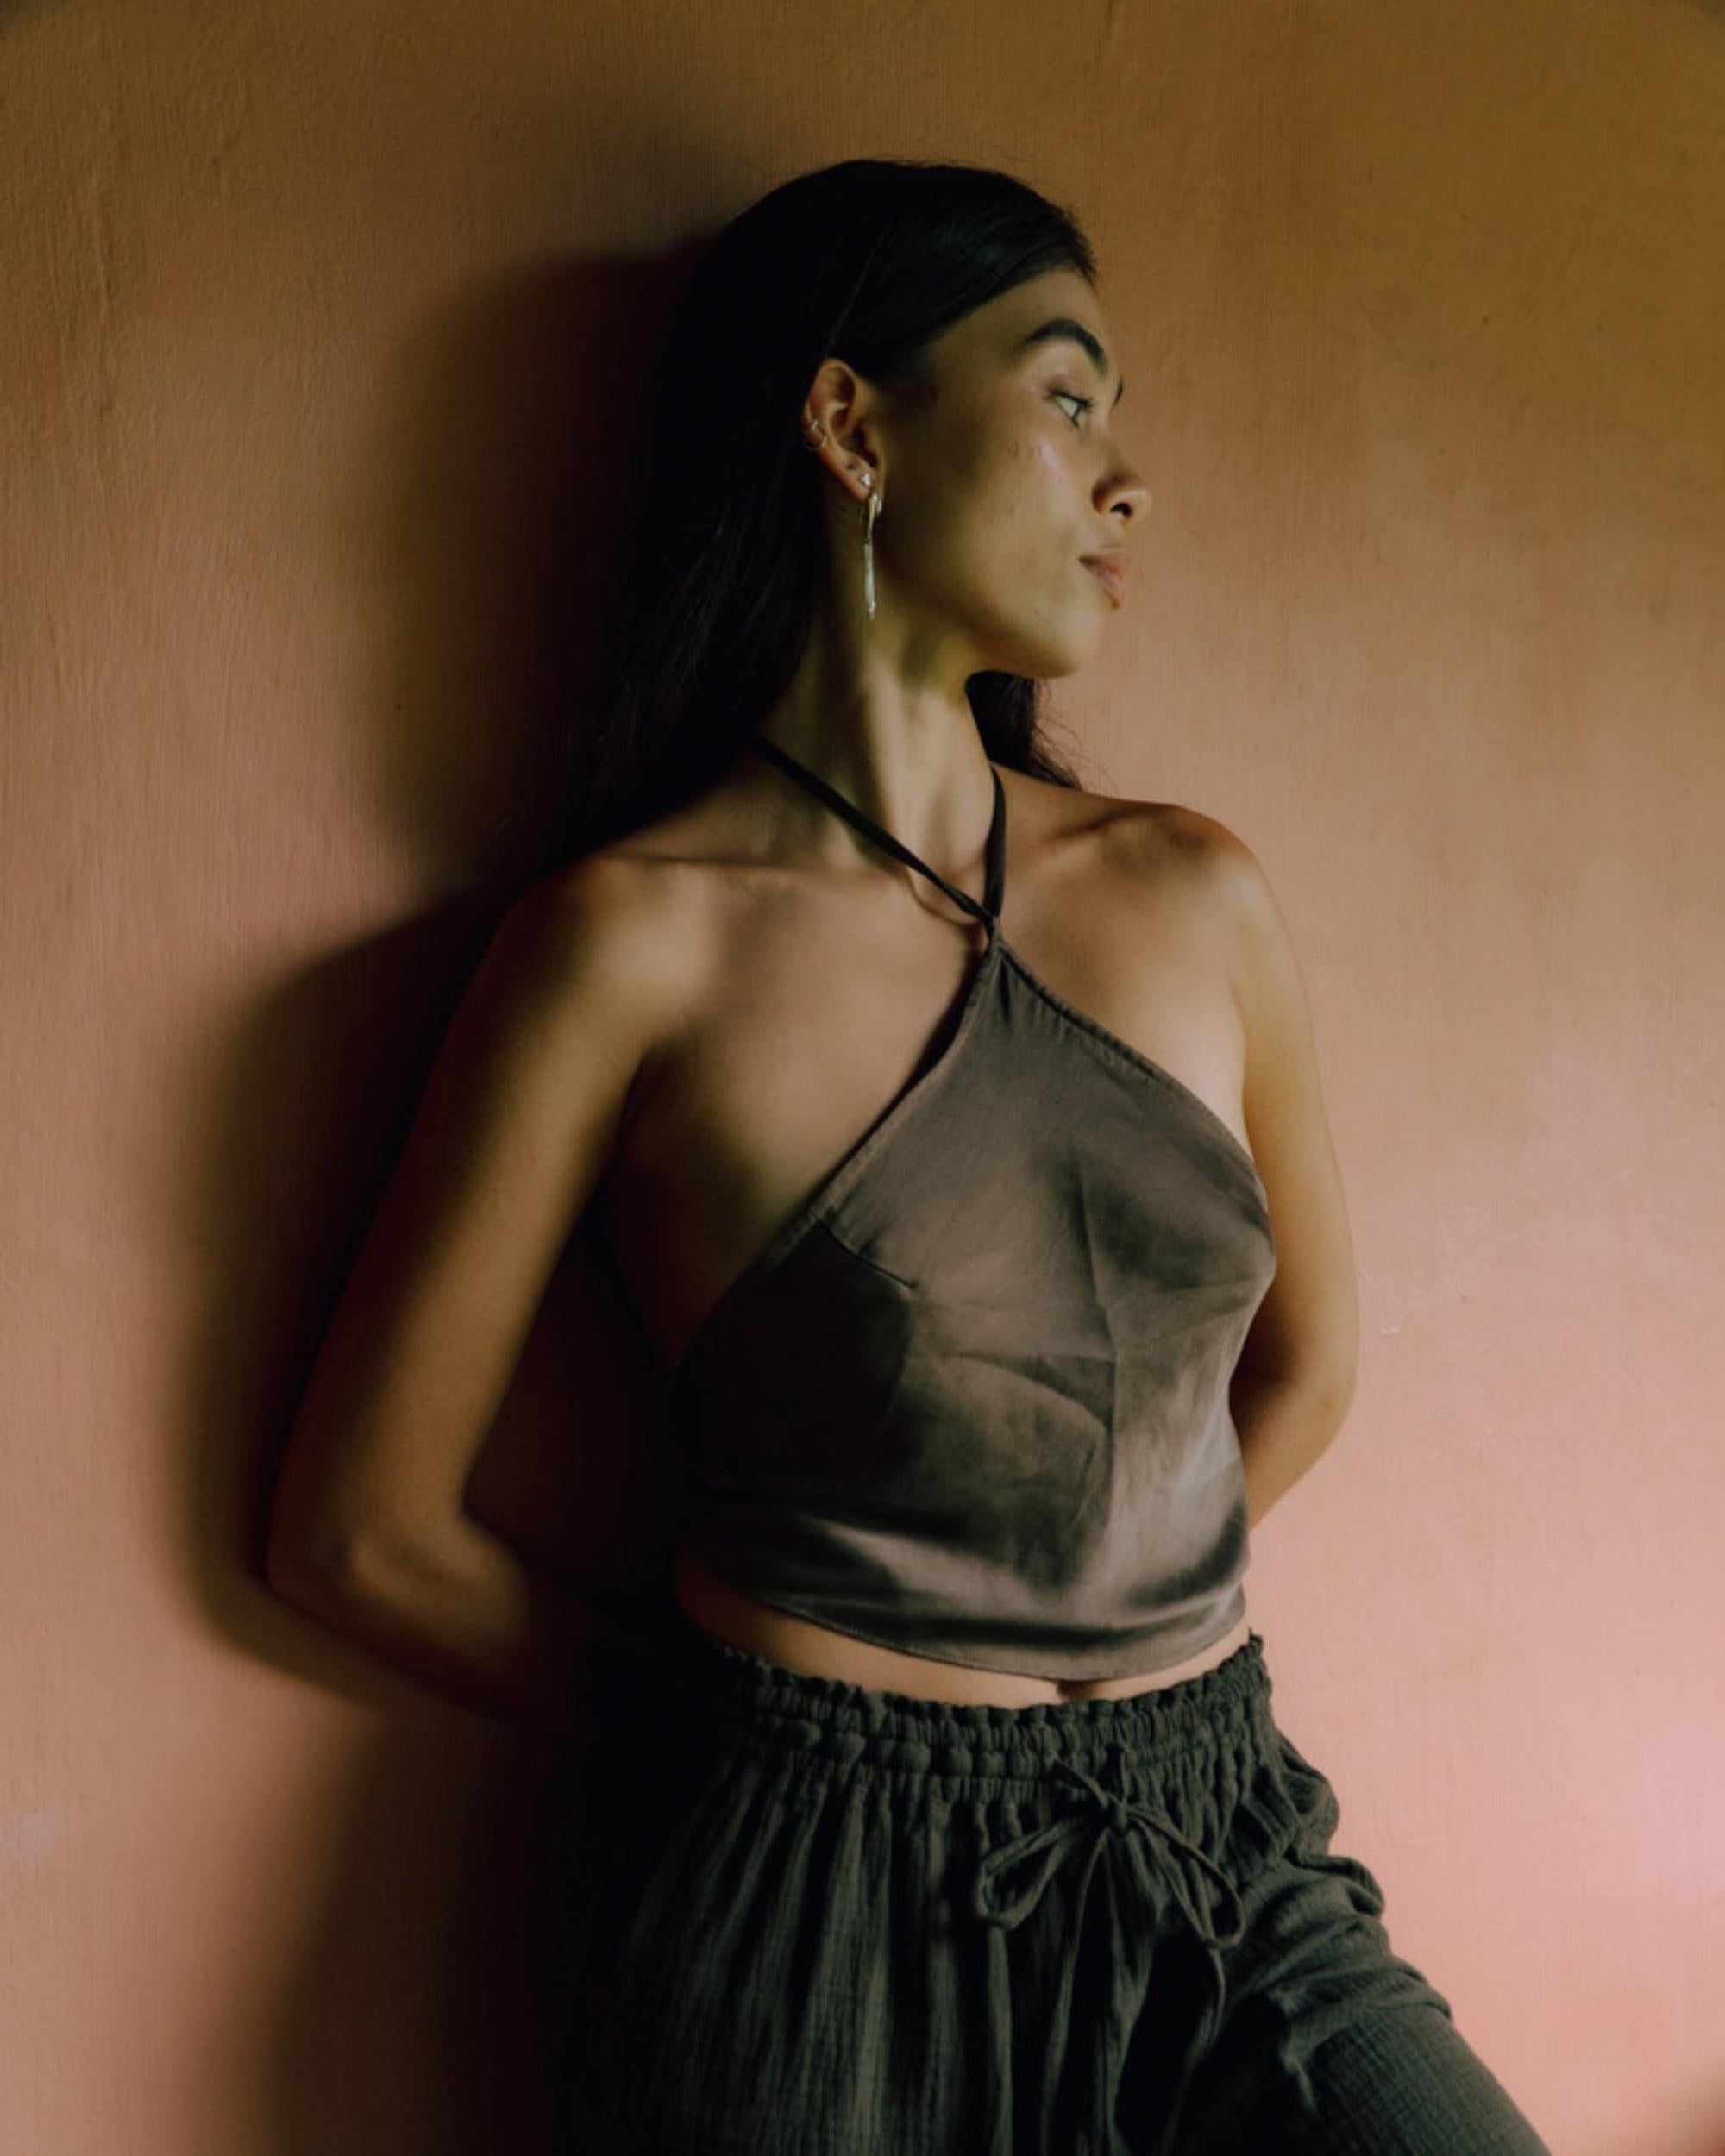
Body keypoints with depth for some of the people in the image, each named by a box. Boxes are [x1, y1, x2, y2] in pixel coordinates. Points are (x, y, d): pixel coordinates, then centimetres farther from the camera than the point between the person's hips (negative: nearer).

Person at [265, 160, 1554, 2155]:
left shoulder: (1195, 896, 1)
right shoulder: (634, 943, -11)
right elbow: (362, 1527, -6)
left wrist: (1100, 1630, 12)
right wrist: (773, 1706, 4)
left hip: (1211, 1848, 4)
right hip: (808, 1903, -3)